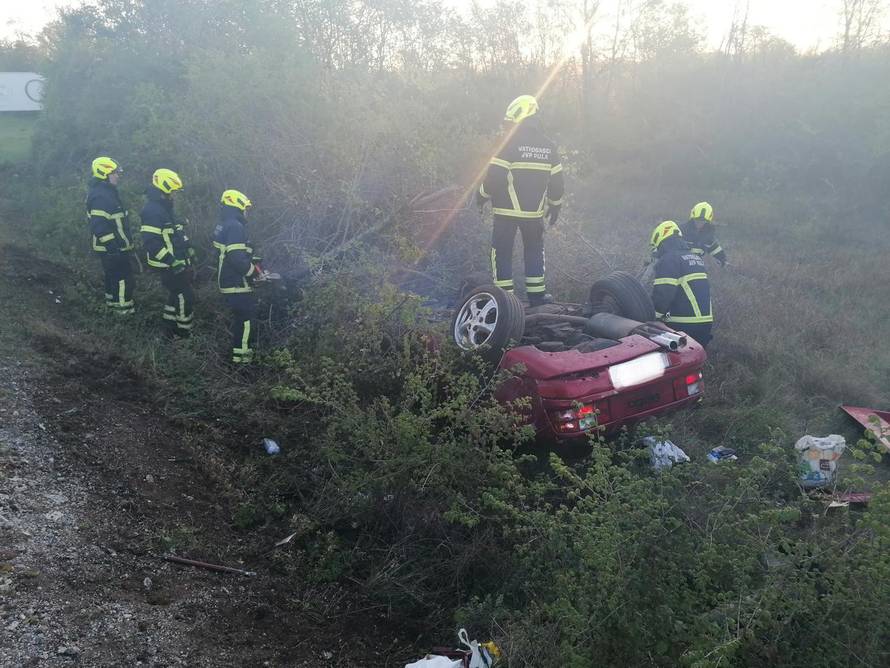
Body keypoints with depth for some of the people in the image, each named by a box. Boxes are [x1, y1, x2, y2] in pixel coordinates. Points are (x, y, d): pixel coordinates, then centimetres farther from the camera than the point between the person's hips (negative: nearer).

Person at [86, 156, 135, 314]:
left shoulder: (105, 191, 10)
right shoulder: (101, 196, -24)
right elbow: (99, 227, -28)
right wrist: (115, 245, -25)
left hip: (111, 247, 10)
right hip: (114, 248, -10)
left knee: (112, 275, 21)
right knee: (123, 277, 0)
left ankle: (113, 303, 35)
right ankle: (124, 308, 8)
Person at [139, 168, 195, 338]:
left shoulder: (164, 208, 12)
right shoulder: (152, 211, -21)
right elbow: (151, 242, -27)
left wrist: (188, 249, 22)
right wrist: (171, 260, -27)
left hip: (175, 262, 10)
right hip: (168, 265, -10)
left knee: (176, 294, 19)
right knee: (185, 296, -4)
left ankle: (171, 328, 30)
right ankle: (185, 332, 7)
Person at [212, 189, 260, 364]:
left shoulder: (222, 226, 14)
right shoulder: (235, 226, -19)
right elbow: (237, 258, -28)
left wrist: (250, 263, 17)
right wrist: (254, 270, -13)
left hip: (227, 281, 10)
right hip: (238, 283, -10)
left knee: (240, 316, 19)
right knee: (248, 317, -2)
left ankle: (238, 349, 27)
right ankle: (242, 354, 2)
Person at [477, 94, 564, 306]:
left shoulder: (510, 142, -12)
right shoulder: (549, 146, 6)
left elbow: (495, 175, -14)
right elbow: (556, 181, 8)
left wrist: (482, 196, 1)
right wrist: (555, 206, 20)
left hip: (507, 210, -4)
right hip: (535, 211, 5)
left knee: (502, 251, 6)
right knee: (535, 251, 18)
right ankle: (537, 294, 18)